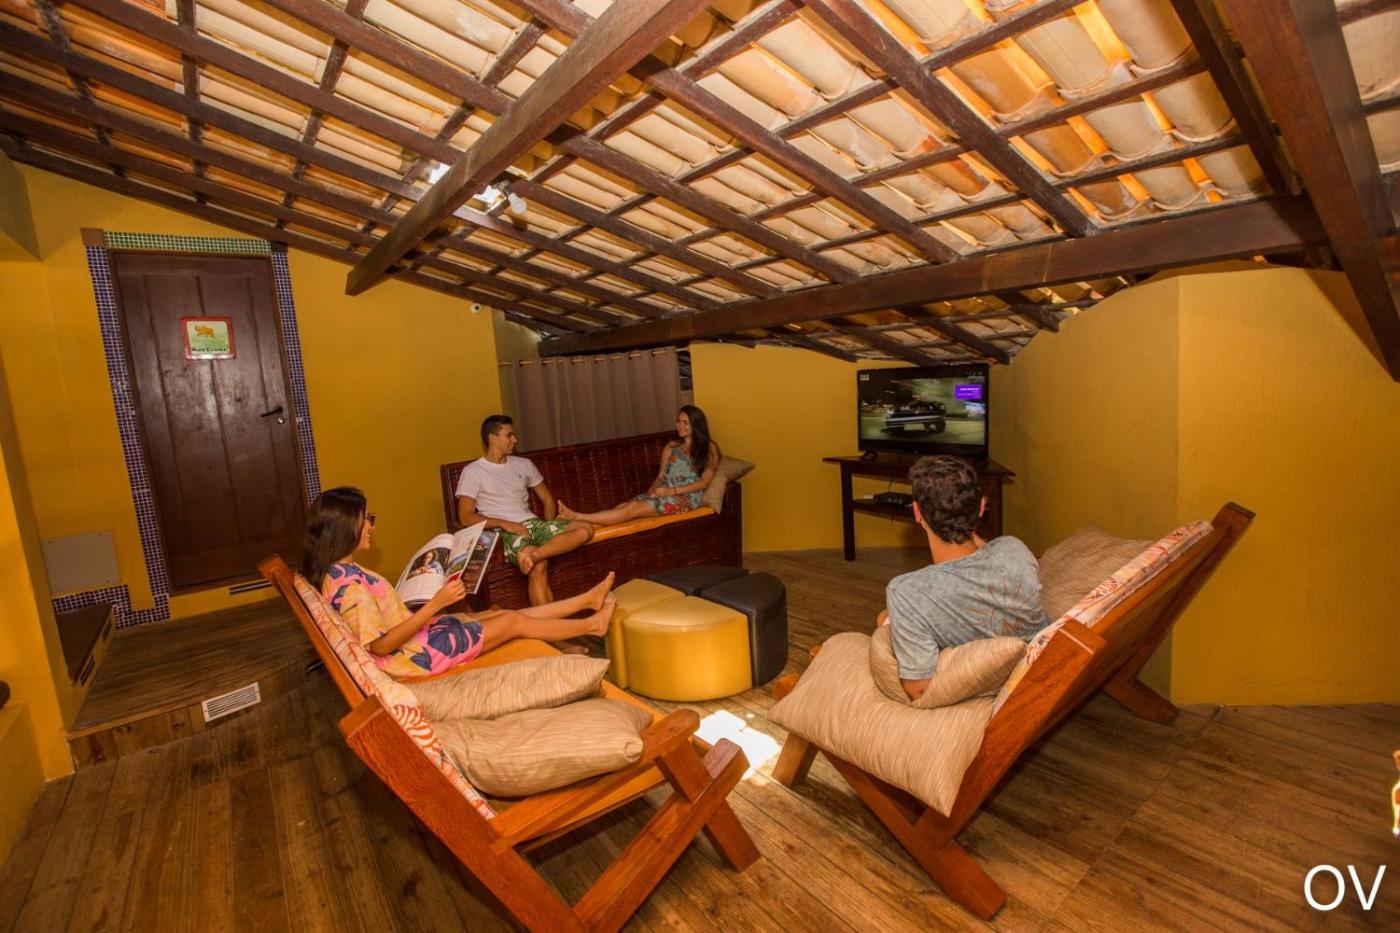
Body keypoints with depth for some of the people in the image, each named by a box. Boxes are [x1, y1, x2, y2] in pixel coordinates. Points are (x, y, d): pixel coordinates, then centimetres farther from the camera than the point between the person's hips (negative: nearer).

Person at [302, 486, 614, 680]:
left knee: (505, 614, 11)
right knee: (515, 621, 0)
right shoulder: (348, 583, -29)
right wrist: (436, 603, -29)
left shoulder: (338, 570, 2)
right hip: (417, 654, -9)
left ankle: (587, 600, 22)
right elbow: (381, 644, -27)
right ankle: (592, 623, 18)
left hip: (414, 634, 9)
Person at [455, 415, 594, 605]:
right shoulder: (473, 472, 2)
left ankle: (534, 554, -38)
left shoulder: (523, 464, 17)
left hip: (533, 523, 6)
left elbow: (547, 500, 21)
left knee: (585, 529, -20)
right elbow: (466, 517, -5)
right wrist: (504, 523, -17)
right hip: (504, 531, -6)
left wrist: (549, 529, 3)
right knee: (539, 567, -35)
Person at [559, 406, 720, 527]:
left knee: (632, 508, -27)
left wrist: (672, 491, -16)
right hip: (666, 493, 6)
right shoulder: (671, 446, 18)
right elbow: (661, 476, 15)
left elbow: (704, 482, -6)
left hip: (688, 497, -5)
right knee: (622, 506, -23)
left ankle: (579, 517, -38)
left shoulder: (709, 448, 2)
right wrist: (653, 489, -9)